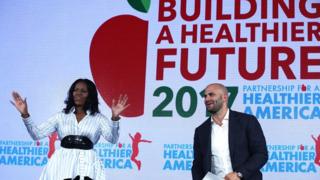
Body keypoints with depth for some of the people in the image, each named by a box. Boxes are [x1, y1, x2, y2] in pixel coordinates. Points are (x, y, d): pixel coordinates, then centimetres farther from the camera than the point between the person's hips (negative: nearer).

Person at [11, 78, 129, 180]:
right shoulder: (61, 116, 15)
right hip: (63, 162, 1)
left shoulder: (98, 118, 11)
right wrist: (25, 114, -4)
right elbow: (37, 134, 8)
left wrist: (115, 118, -17)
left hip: (87, 163, -1)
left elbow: (112, 138, -2)